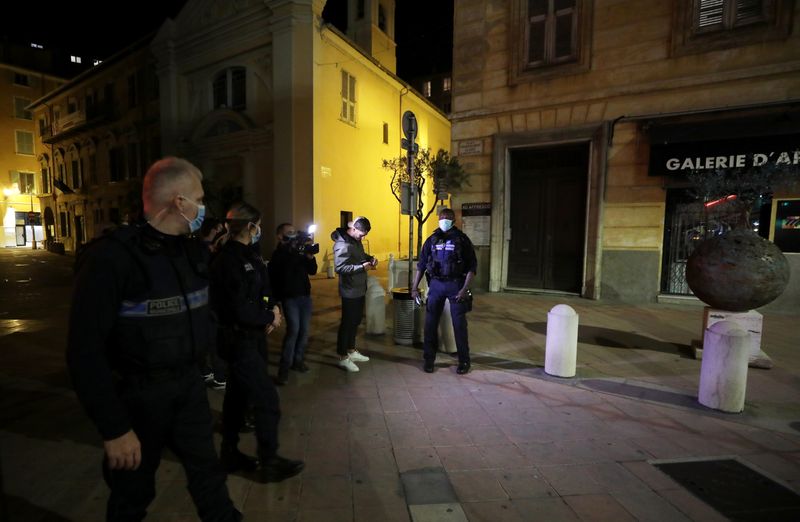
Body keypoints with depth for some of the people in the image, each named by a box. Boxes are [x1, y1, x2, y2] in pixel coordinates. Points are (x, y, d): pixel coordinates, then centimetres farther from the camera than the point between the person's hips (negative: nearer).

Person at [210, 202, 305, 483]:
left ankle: (230, 454, 35)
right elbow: (241, 311, -24)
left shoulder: (245, 255, 8)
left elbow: (260, 292, 16)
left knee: (237, 396, 19)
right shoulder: (231, 260, -21)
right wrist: (270, 317, -9)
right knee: (267, 399, -3)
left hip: (248, 336, 10)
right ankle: (269, 462, 11)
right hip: (239, 340, -10)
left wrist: (270, 312, -2)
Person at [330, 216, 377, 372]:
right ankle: (343, 357, 16)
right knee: (347, 322, 2)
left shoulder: (356, 240, 7)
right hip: (350, 291, -9)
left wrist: (370, 258, 2)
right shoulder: (342, 244, -22)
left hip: (360, 289, 9)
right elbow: (340, 268, -27)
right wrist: (362, 267, -26)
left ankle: (351, 350, 34)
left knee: (356, 321, 19)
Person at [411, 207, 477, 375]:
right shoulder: (432, 239, 7)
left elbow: (472, 265, -4)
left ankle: (464, 361, 18)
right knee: (430, 323, 5)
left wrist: (465, 289, -13)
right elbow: (421, 264, 10)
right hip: (436, 284, 3)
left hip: (455, 285, -2)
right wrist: (415, 287, 5)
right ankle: (429, 358, 19)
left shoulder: (462, 239, -1)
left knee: (459, 324, 3)